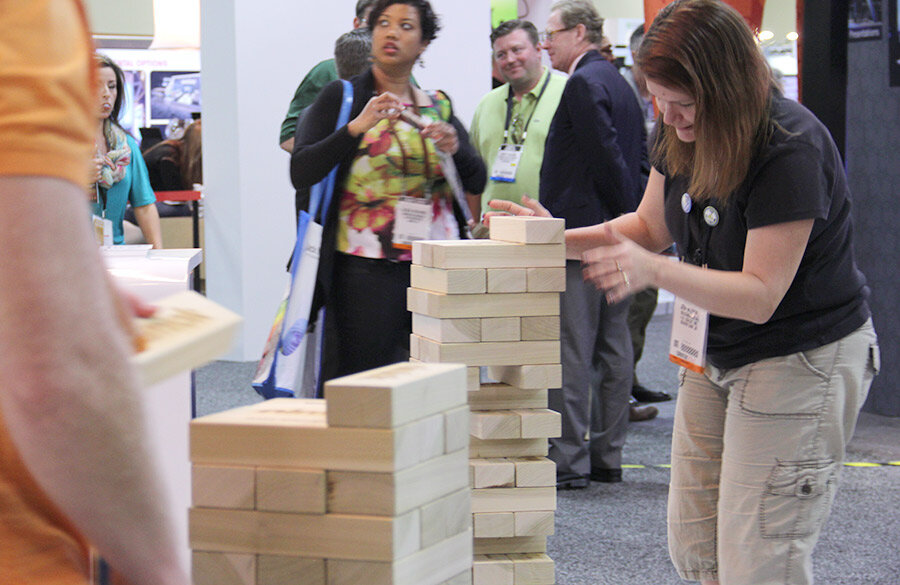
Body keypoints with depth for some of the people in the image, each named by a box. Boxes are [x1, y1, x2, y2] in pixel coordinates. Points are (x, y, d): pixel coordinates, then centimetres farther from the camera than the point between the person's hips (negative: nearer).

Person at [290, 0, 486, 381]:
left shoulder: (439, 106, 15)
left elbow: (476, 182, 12)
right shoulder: (341, 98, 3)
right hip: (366, 269, -4)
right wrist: (357, 127, -18)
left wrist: (456, 148, -9)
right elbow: (301, 174, -8)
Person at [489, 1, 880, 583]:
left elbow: (760, 296, -26)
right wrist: (562, 240, -2)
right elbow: (650, 226, 14)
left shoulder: (791, 150, -25)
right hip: (716, 357, 8)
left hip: (803, 360, -8)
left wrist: (653, 269, -38)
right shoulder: (684, 133, -1)